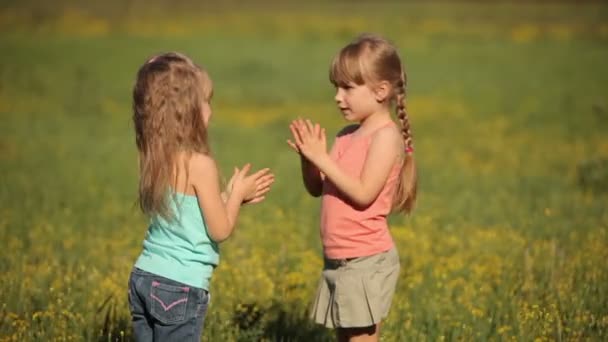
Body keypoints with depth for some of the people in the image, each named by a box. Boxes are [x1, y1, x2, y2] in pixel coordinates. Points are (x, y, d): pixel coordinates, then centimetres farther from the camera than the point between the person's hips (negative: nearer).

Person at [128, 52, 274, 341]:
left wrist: (233, 196, 17)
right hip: (180, 287, -7)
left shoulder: (154, 159, 7)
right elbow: (220, 230, -9)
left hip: (144, 277, 7)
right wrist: (237, 193, 6)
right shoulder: (200, 164, -16)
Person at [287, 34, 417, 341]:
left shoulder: (387, 136, -13)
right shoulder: (348, 136, 11)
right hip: (337, 260, 8)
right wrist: (308, 157, -5)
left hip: (367, 261, -8)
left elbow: (363, 193, -21)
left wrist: (321, 158, -19)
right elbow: (316, 189, 14)